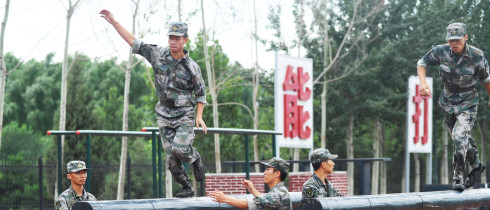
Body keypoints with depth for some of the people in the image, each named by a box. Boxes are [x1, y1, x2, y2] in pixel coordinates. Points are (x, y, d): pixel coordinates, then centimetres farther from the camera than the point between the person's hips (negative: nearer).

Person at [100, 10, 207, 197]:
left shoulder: (191, 67, -8)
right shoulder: (158, 55, -3)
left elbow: (201, 92, 3)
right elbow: (133, 41, -2)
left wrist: (199, 116, -7)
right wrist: (113, 21, -7)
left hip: (184, 115, -3)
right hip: (164, 115, 3)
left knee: (180, 148, -23)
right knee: (171, 158, 0)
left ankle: (195, 159, 10)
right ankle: (187, 188, 16)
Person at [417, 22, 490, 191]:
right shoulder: (441, 51, -14)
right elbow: (422, 63, -2)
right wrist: (423, 82, -19)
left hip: (467, 102, -4)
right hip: (448, 101, 4)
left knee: (459, 137, -22)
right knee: (462, 138, 18)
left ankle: (458, 178, -11)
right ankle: (476, 166, 42)